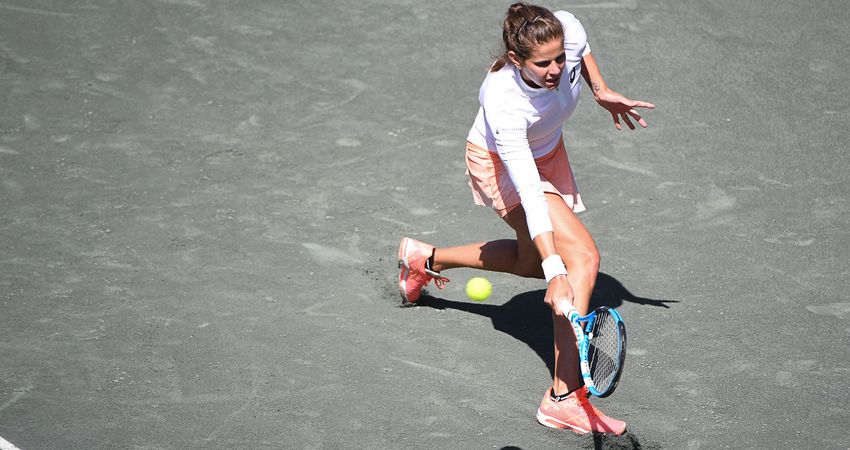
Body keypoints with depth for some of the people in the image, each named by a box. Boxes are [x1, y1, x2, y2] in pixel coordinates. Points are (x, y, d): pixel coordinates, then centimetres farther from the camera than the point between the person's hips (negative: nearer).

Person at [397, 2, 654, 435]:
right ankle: (565, 396, -27)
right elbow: (530, 194, -44)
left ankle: (426, 258, 41)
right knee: (583, 256, -25)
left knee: (530, 262, 25)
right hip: (501, 162, -7)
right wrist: (555, 271, -48)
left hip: (547, 151, 7)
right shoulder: (504, 103, -41)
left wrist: (602, 92, -3)